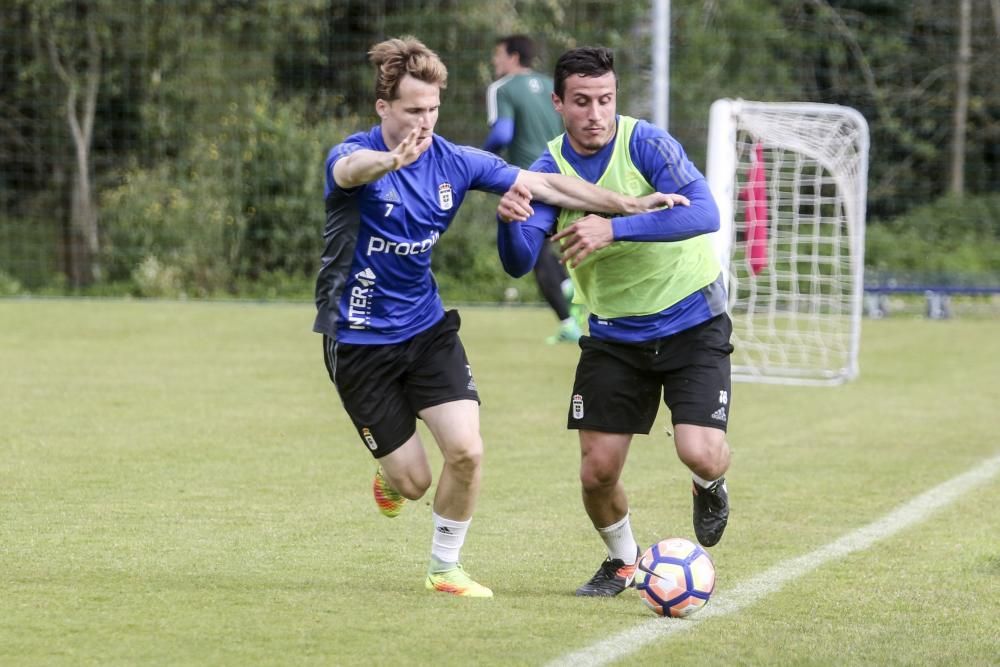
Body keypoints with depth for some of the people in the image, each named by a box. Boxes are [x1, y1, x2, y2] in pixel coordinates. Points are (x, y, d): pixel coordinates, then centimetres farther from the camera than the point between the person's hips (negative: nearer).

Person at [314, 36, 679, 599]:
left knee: (467, 451, -14)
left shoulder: (454, 162, -5)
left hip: (427, 328, 4)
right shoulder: (355, 156, -20)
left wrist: (628, 205, -8)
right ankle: (389, 477, 38)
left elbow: (544, 185, 0)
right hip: (359, 340, -4)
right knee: (414, 480, -2)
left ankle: (445, 569, 9)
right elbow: (351, 169, -46)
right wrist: (390, 160, -71)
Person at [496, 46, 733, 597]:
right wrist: (510, 220, -36)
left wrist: (614, 229, -39)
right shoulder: (548, 169, -6)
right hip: (614, 334, 3)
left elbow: (703, 213, -30)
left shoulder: (645, 143, -17)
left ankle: (710, 488, 20)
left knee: (700, 455, -19)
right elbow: (519, 263, -12)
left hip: (691, 321, -3)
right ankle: (622, 561, 28)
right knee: (597, 472, -3)